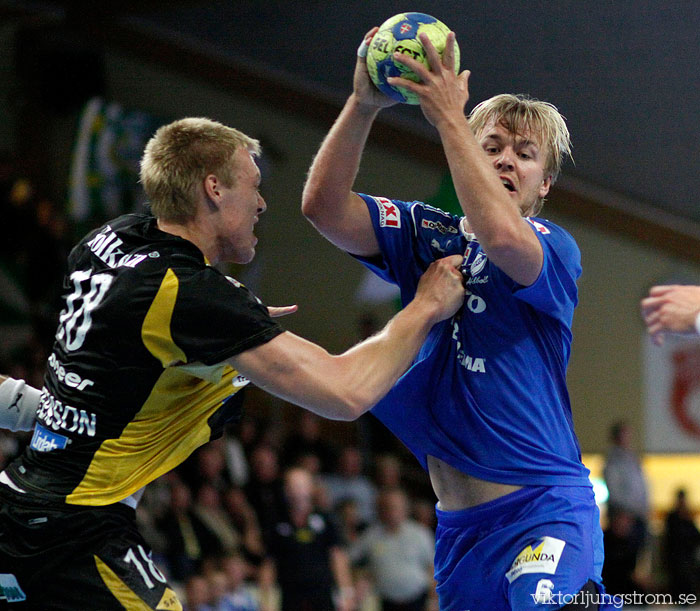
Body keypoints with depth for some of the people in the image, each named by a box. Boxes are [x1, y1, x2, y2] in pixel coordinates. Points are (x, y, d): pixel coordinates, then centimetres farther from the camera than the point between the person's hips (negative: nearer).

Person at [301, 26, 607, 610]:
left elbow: (502, 237, -26)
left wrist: (449, 117, -24)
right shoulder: (427, 236, 11)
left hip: (543, 505, -5)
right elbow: (323, 206, -4)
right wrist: (364, 104, -17)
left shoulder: (555, 249, -2)